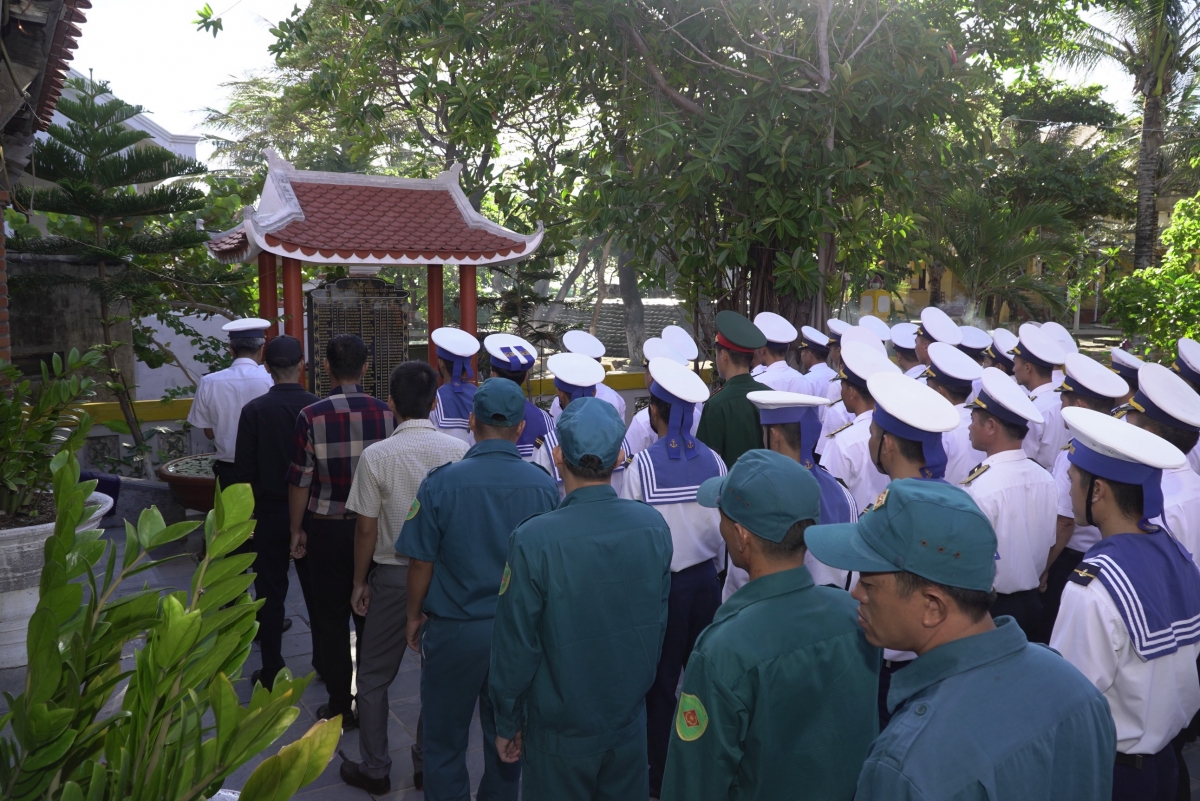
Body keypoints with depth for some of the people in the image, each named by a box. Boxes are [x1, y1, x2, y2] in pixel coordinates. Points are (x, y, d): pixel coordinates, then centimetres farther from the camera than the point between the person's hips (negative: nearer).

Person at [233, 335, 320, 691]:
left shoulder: (254, 410, -10)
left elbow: (243, 469, -7)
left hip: (270, 512, -1)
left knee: (271, 590, 8)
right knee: (316, 588, 13)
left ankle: (271, 671, 14)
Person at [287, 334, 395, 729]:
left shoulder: (312, 416, -14)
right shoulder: (386, 413, -8)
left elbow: (300, 481, -8)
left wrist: (297, 530, 5)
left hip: (327, 529, -2)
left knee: (332, 619, 10)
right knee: (370, 616, 14)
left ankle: (340, 707, 19)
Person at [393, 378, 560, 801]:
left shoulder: (441, 482, -16)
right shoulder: (545, 486, -11)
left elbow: (422, 562, -10)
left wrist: (415, 615, 8)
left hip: (455, 629, -2)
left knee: (444, 738, 16)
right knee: (506, 737, 19)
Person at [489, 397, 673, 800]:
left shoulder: (533, 540, -25)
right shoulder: (654, 526, -13)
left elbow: (515, 645, -15)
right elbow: (659, 620, 0)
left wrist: (507, 724, -1)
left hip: (560, 731, -3)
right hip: (630, 722, 3)